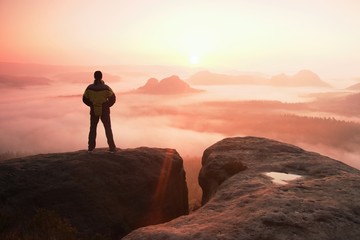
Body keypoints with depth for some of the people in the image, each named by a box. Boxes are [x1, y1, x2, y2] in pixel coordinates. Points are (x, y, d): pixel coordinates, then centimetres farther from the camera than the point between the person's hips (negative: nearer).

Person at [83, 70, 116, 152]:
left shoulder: (89, 88, -9)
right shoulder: (106, 88, -17)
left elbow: (85, 99, 0)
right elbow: (112, 98, -12)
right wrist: (107, 105, 4)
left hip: (94, 111, 2)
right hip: (104, 111, -2)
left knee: (93, 129, 16)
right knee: (108, 129, 9)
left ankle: (91, 147, 17)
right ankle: (112, 148, 8)